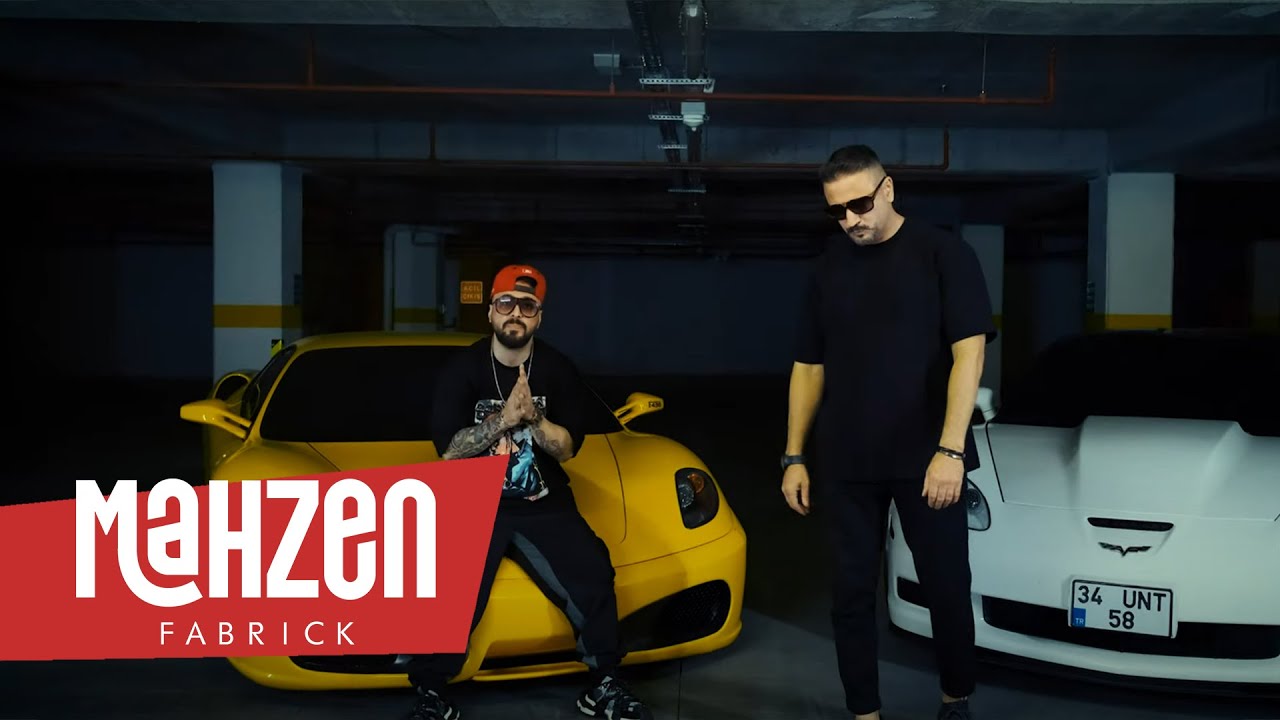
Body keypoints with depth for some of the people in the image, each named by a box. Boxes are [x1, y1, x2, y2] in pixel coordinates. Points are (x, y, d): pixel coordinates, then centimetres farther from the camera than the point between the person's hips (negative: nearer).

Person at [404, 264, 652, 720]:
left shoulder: (559, 371, 3)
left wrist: (532, 416, -23)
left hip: (544, 505, 2)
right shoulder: (461, 370, -2)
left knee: (593, 576, -18)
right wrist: (504, 418, -23)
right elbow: (449, 449, -10)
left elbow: (566, 449, -4)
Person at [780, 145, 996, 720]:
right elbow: (808, 368, 13)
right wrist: (794, 457, 8)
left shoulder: (944, 254, -2)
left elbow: (969, 353, -9)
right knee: (852, 591, 7)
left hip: (924, 458, -3)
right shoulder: (828, 270, 10)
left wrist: (950, 449, -18)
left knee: (947, 587, 6)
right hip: (845, 463, 4)